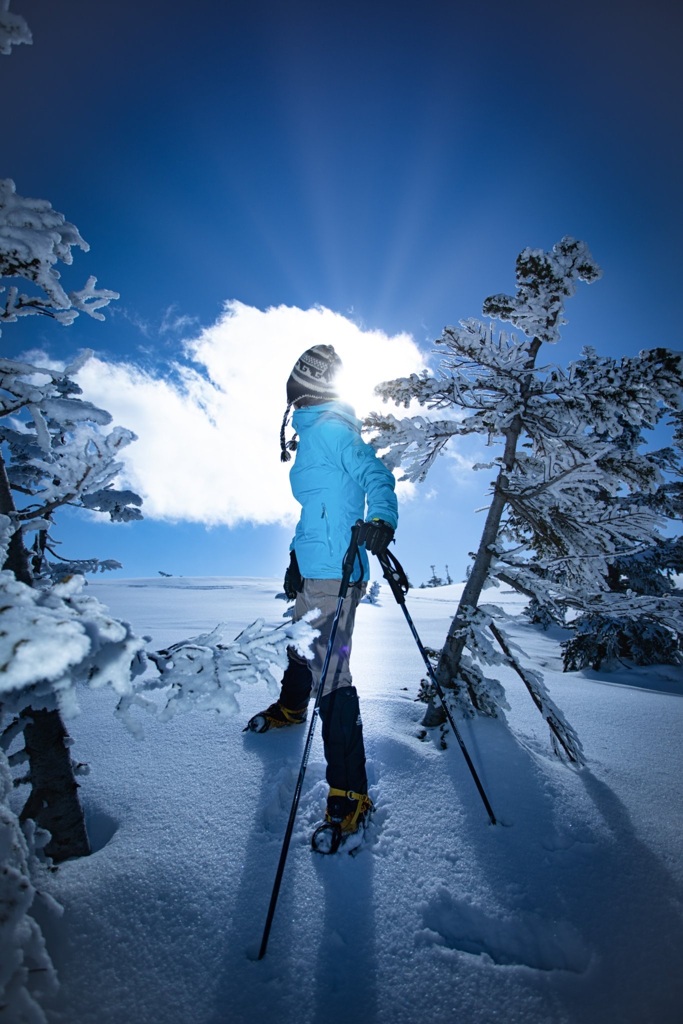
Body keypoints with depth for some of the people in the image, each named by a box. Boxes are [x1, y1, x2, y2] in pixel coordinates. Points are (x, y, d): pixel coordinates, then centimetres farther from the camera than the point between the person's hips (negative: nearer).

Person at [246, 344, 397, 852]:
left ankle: (350, 795, -1)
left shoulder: (327, 426, -10)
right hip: (314, 564, 11)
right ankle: (291, 708, 55)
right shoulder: (317, 429, 19)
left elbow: (376, 474, -20)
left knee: (330, 672, -10)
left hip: (333, 569, -11)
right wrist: (297, 558, 29)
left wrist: (382, 522, -39)